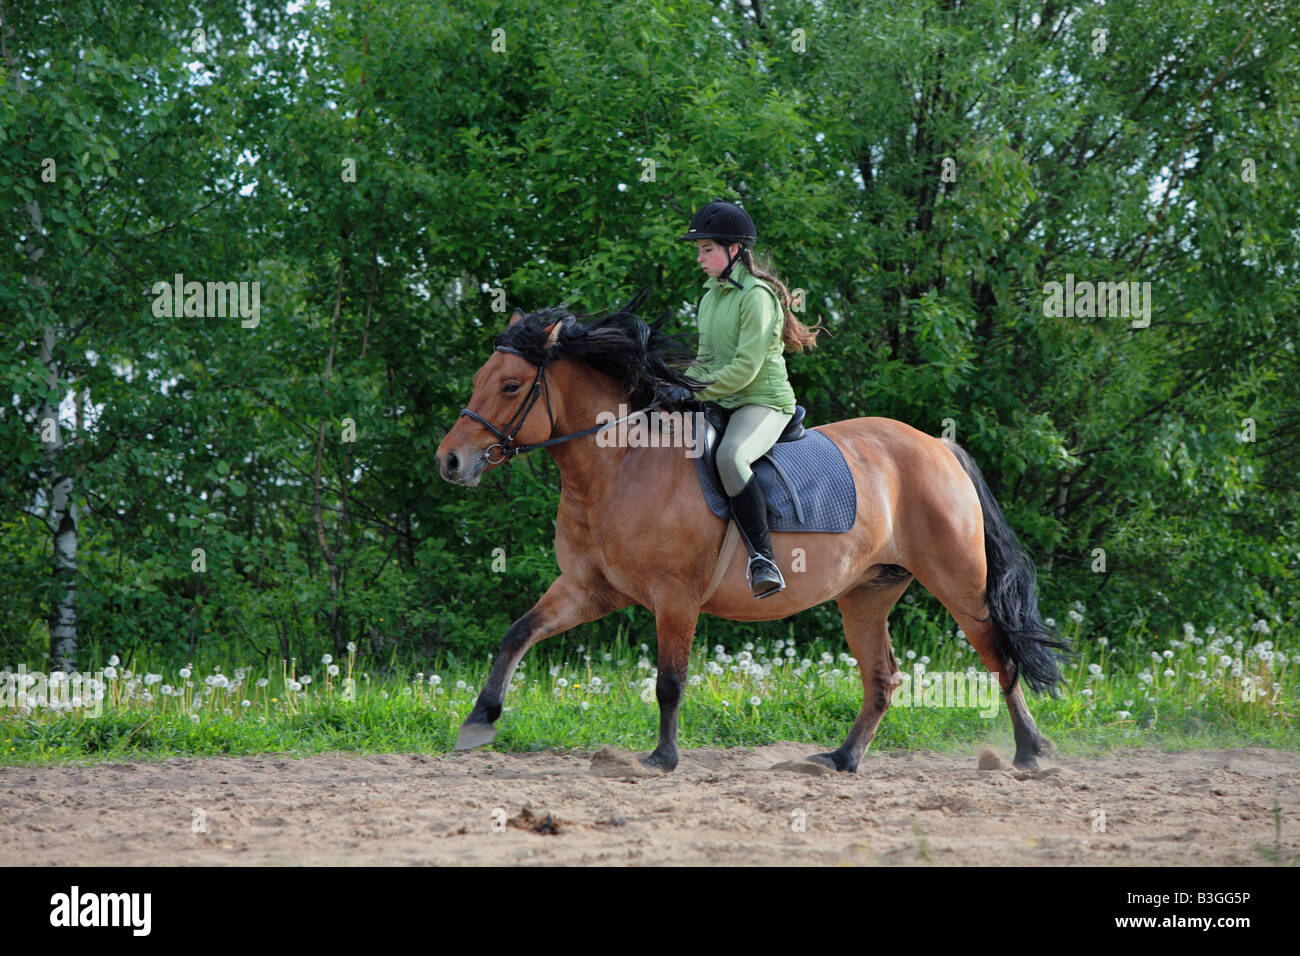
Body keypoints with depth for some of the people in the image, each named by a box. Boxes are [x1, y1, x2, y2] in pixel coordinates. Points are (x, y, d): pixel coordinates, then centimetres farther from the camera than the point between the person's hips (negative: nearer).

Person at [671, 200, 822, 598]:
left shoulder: (756, 295, -13)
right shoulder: (711, 294, 14)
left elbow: (746, 367, -19)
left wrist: (699, 393, -19)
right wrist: (682, 386, 3)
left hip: (764, 401, -10)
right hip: (721, 401, 10)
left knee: (729, 456, -38)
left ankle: (763, 561, -36)